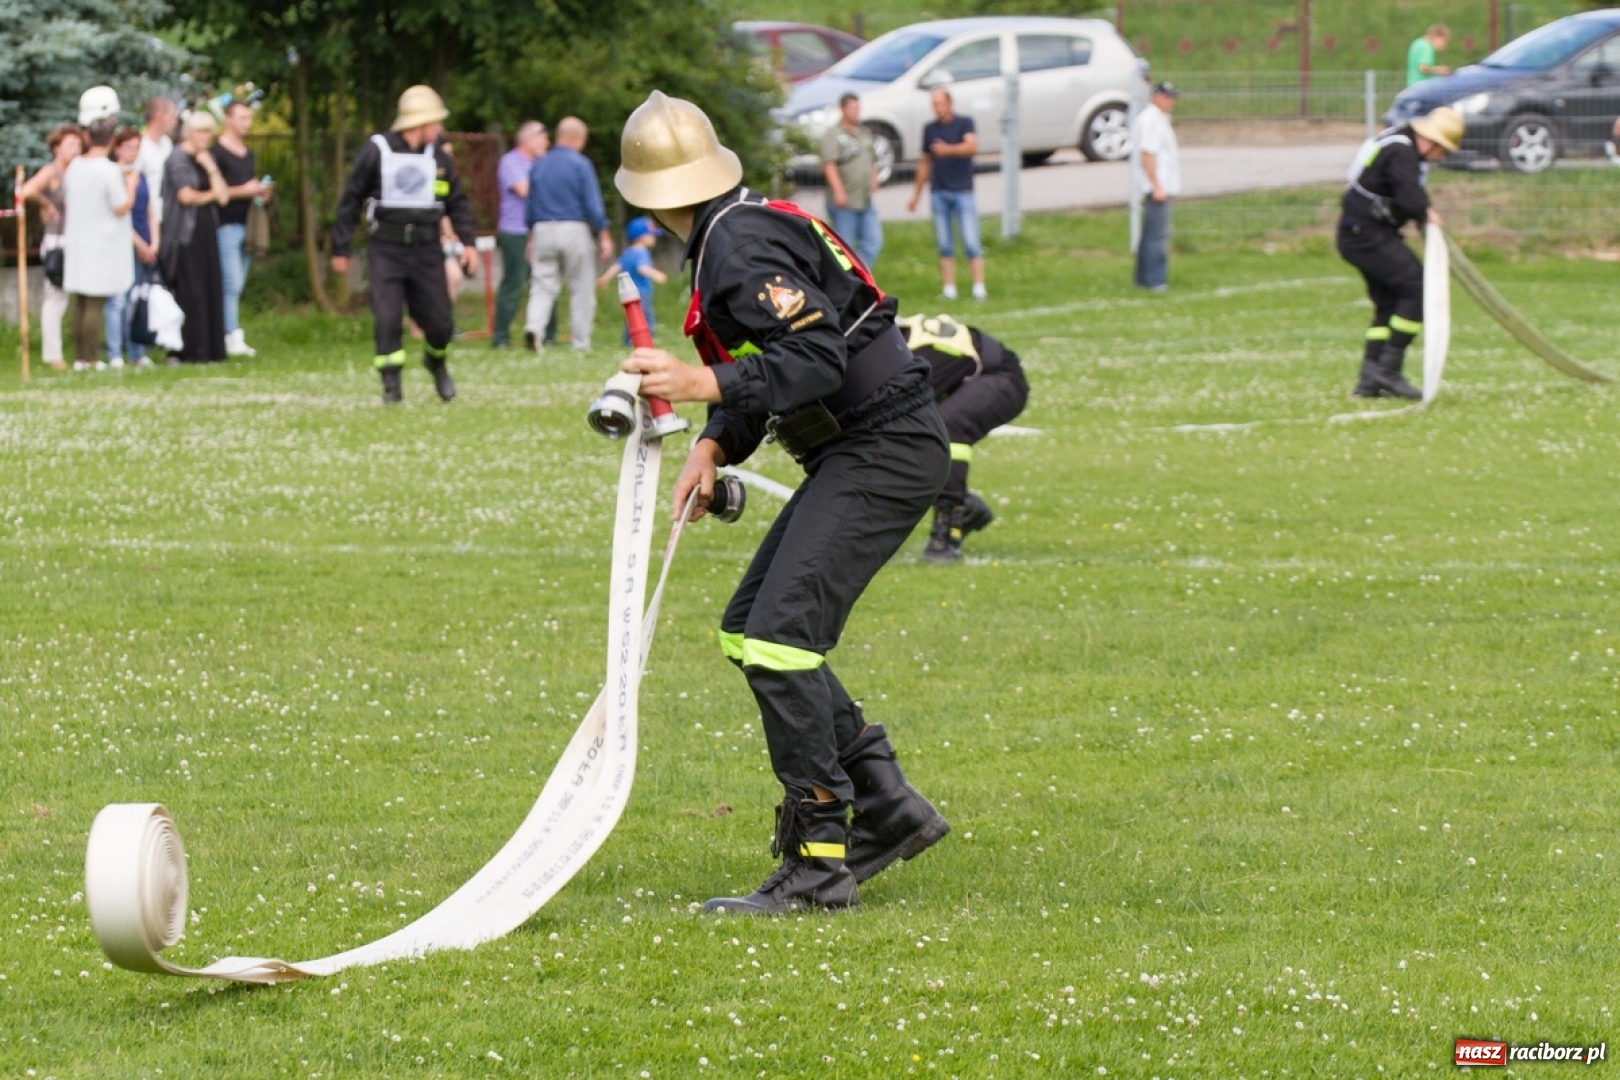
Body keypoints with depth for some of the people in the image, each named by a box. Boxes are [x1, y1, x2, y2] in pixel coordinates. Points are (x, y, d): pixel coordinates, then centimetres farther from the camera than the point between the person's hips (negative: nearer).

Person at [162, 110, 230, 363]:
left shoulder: (205, 159, 18)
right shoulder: (179, 159, -5)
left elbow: (223, 195, 11)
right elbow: (186, 195, -15)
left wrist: (211, 168, -1)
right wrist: (210, 195, 3)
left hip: (206, 233, 7)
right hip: (185, 235, -7)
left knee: (210, 292, 2)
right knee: (189, 292, -10)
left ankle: (208, 349, 4)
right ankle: (183, 351, -9)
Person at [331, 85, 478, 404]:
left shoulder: (437, 157, 7)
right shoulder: (377, 151, -5)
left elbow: (458, 202, 13)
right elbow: (351, 199, 0)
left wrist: (468, 242, 1)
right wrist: (340, 247, 0)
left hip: (427, 250, 3)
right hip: (387, 249, -3)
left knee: (439, 323, 4)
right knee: (387, 320, -11)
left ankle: (437, 362, 34)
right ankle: (391, 385, -2)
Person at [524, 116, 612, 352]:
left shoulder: (539, 165, 8)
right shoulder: (581, 164, -7)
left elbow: (529, 207, 13)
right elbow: (593, 205, -9)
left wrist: (531, 237, 22)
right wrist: (604, 236, -3)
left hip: (543, 229, 4)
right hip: (574, 228, -4)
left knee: (543, 285, 2)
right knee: (581, 288, 6)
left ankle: (534, 326, -22)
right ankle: (580, 342, 8)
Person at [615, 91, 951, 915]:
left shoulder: (741, 247, -17)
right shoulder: (741, 231, 16)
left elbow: (816, 359, -27)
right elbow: (770, 363, 21)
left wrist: (705, 385, -35)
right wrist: (714, 445, 6)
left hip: (886, 451, -11)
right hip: (860, 453, 11)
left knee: (779, 636, -18)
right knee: (748, 631, 12)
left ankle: (819, 862, -17)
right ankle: (887, 805, 14)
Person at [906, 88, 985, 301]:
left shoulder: (964, 123, 0)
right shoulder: (930, 128, 12)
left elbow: (972, 146, -19)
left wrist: (948, 149, -35)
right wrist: (916, 194, 21)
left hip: (963, 191, -4)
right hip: (939, 193, 4)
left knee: (971, 244, -8)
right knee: (944, 246, 2)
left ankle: (979, 288, -8)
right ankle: (949, 289, 5)